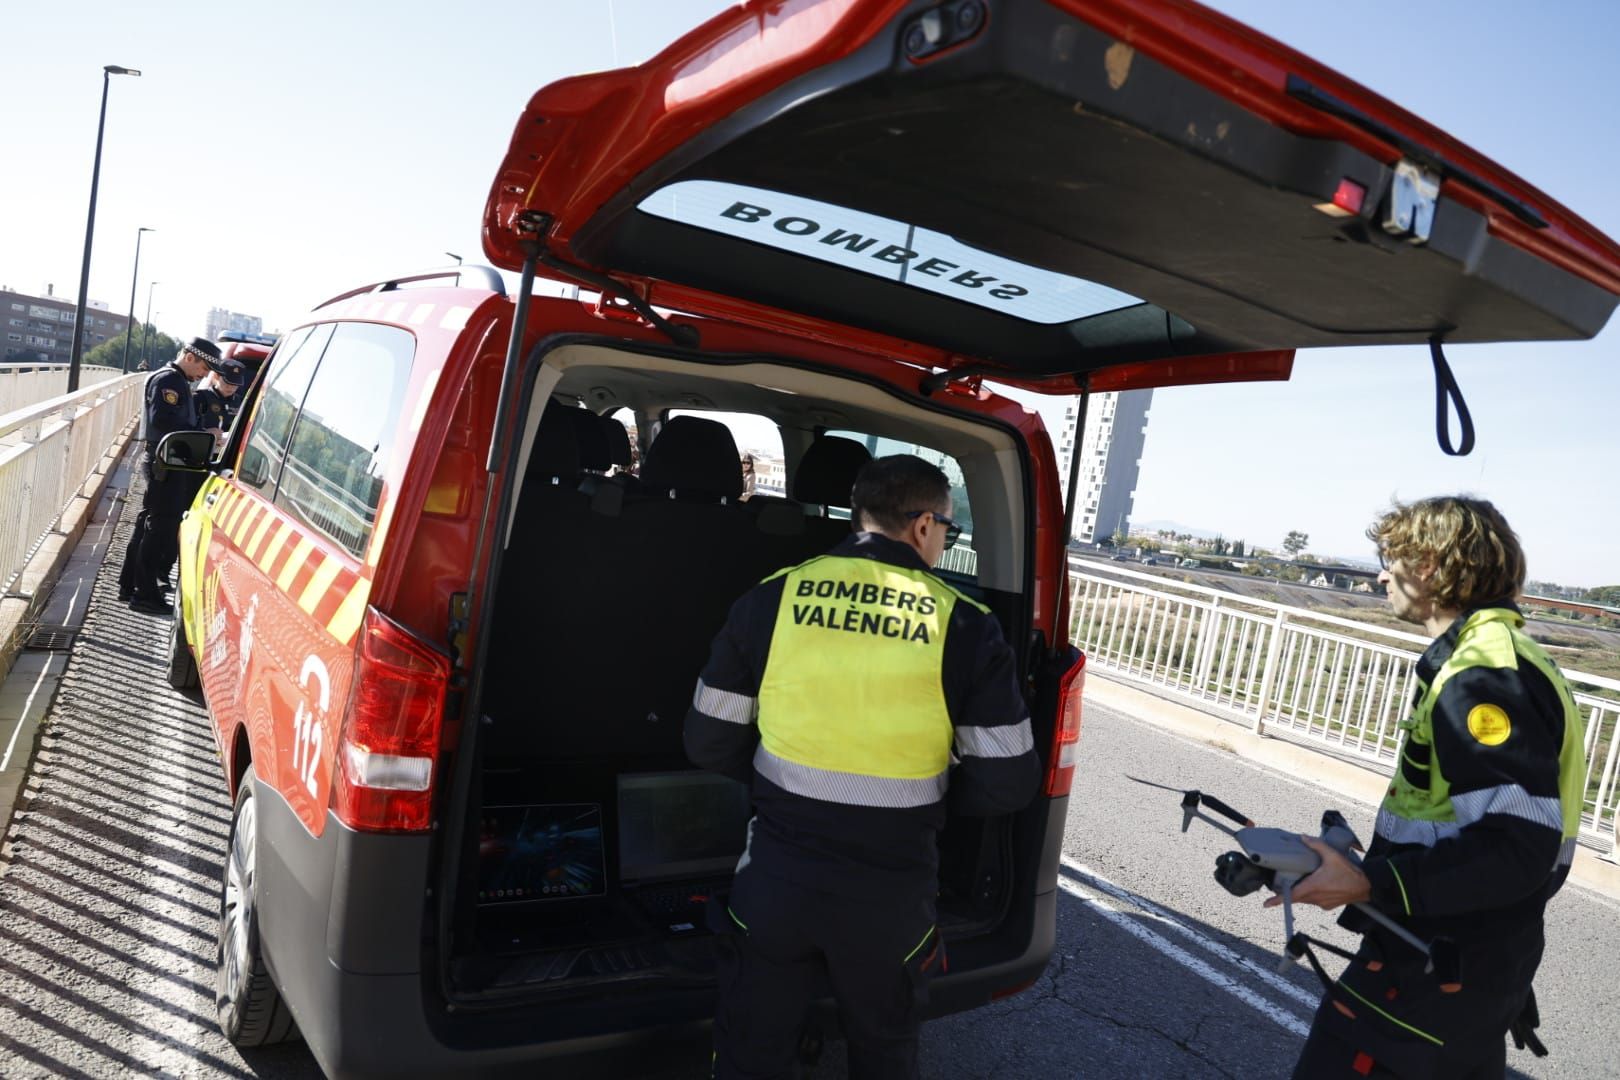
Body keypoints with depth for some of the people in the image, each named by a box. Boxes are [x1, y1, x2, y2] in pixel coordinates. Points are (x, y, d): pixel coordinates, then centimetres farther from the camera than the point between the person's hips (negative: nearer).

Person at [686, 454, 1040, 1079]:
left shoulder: (771, 598, -8)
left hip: (776, 882, 1)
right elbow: (1007, 784, -8)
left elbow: (709, 744, -2)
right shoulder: (964, 627, -11)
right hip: (890, 897, 0)